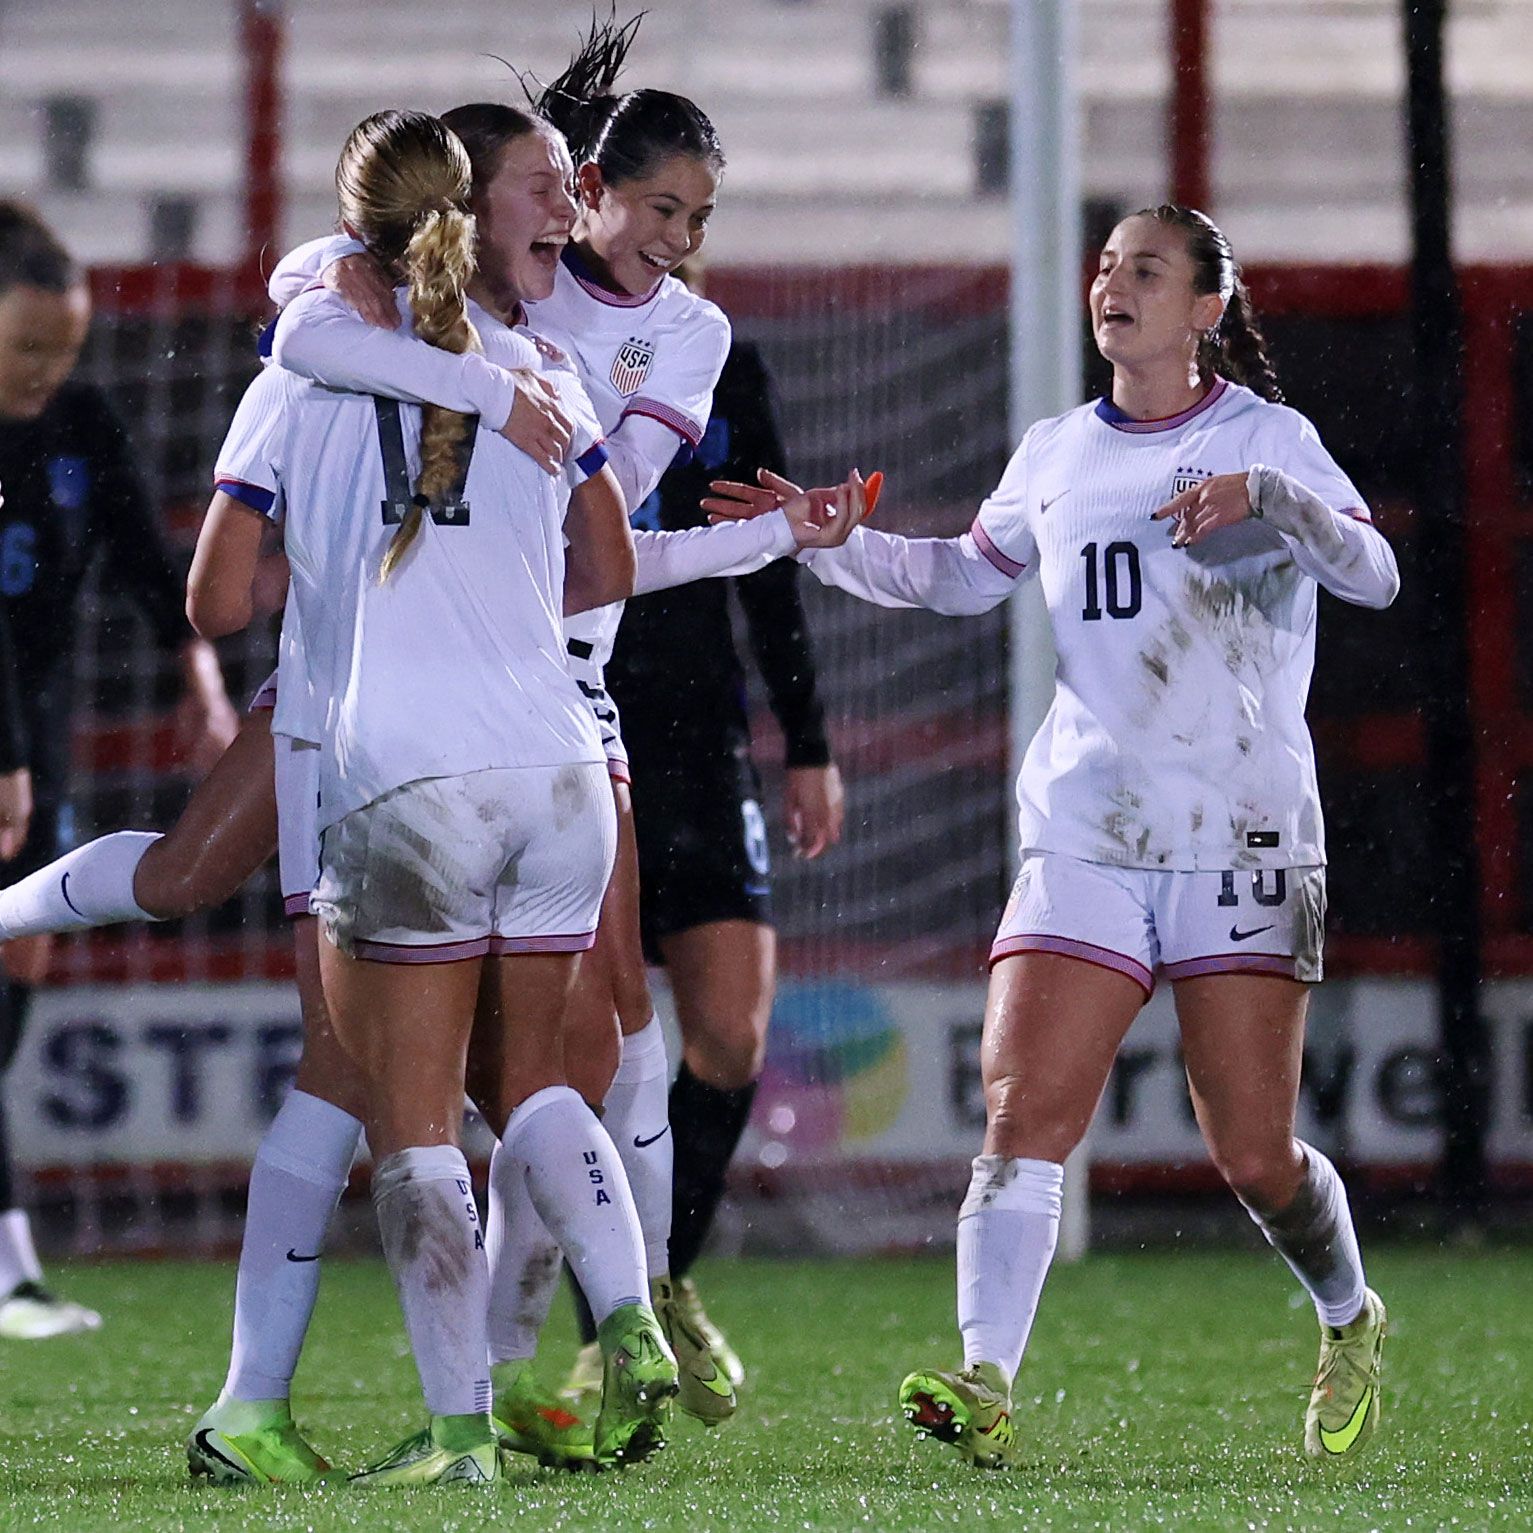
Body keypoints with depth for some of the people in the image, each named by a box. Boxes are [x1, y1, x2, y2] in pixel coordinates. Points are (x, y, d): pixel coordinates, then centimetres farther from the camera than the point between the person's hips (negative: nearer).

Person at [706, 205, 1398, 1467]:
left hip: (1245, 840, -3)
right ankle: (984, 1387, -22)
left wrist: (1265, 499, -26)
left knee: (1253, 1155, -2)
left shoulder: (1266, 437, 1)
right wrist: (826, 542, 16)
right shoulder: (1058, 455, 14)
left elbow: (1376, 575, -11)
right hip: (1085, 834, 4)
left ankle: (1350, 1324, 27)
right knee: (1022, 1115, -14)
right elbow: (964, 575, 29)